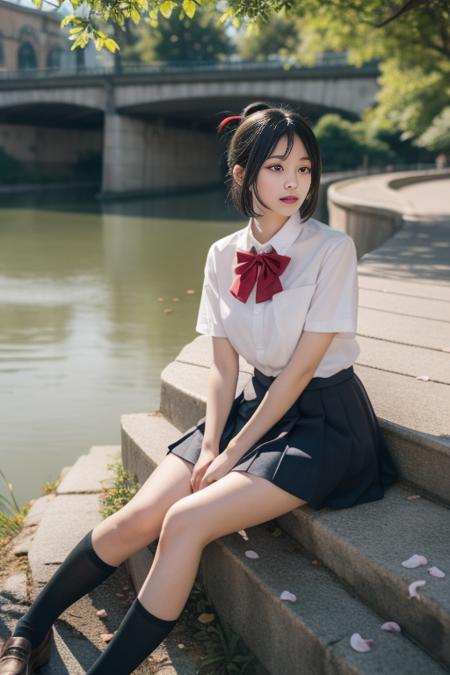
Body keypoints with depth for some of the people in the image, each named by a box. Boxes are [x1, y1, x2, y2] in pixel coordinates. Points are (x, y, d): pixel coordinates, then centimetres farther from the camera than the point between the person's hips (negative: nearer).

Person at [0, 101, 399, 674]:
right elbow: (224, 365, 3)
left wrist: (235, 452, -13)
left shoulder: (331, 250, -14)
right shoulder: (224, 255, 1)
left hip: (323, 422, -4)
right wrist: (209, 446, -9)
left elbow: (300, 369, -15)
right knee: (139, 519, -11)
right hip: (257, 402, 5)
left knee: (186, 521, -23)